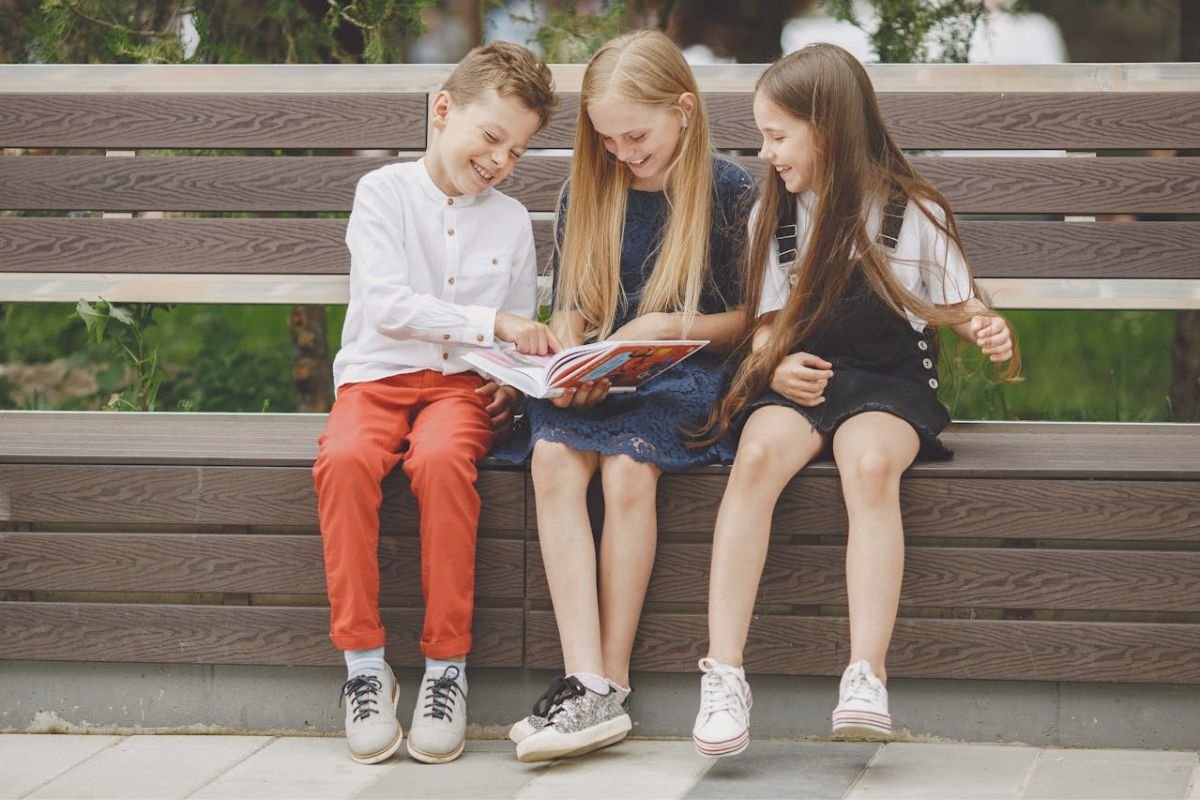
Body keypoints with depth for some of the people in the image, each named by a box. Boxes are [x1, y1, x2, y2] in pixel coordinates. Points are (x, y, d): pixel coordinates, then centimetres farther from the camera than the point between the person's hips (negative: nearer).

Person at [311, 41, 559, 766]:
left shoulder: (511, 221, 16)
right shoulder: (383, 192, 3)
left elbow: (518, 339, 21)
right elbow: (387, 304, -12)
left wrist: (514, 382, -1)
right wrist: (490, 323, -20)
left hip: (463, 383, 1)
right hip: (377, 377, -1)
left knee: (442, 459, -35)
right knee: (344, 460, -35)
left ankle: (447, 664, -26)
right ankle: (364, 663, -25)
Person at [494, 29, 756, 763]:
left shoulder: (730, 192, 1)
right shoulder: (587, 194, 13)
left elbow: (751, 317, 4)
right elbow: (569, 309, 16)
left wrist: (664, 327, -9)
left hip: (685, 377, -3)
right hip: (597, 380, 4)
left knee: (627, 466, -34)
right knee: (553, 456, -30)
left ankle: (614, 679, -28)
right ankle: (587, 683, -37)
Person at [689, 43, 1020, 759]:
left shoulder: (913, 213, 3)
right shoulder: (773, 215, 13)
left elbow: (952, 303, 12)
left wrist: (986, 328, -10)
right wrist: (774, 365, -5)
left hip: (889, 382, -2)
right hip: (798, 379, 2)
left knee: (871, 464, -37)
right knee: (758, 454, -32)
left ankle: (867, 675, -43)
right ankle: (724, 674, -36)